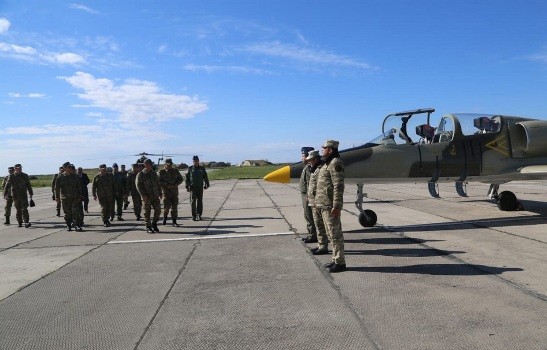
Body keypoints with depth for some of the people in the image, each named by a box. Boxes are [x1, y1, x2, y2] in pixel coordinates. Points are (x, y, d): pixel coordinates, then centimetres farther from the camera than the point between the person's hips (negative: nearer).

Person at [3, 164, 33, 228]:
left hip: (23, 195, 0)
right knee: (18, 210, 9)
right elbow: (7, 186, 1)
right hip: (15, 196, 0)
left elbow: (29, 186, 9)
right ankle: (20, 222, 19)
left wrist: (31, 194, 10)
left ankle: (26, 222, -14)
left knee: (24, 209, -9)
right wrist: (5, 194, -3)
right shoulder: (11, 177, -1)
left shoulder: (25, 176, 3)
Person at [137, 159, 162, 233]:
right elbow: (138, 185, -10)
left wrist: (160, 193, 14)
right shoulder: (141, 175, -5)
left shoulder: (154, 173, 12)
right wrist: (143, 195, -18)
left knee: (158, 209, 0)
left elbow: (158, 184, 19)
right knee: (147, 212, 1)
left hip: (155, 196, 5)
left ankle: (154, 224, 18)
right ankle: (148, 227, 10)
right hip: (146, 197, -4)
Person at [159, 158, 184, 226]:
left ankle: (174, 222, 8)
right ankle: (165, 218, 22)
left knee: (174, 207, 1)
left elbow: (181, 179, 9)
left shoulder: (175, 171, 7)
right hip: (166, 192, -2)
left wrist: (175, 184, -8)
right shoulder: (161, 172, -1)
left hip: (174, 192, 3)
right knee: (167, 206, -6)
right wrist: (166, 186, -18)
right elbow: (159, 182, -6)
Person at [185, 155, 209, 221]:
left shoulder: (202, 168, 7)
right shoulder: (190, 168, 3)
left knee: (200, 201, 4)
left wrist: (206, 184, 1)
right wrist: (187, 186, -4)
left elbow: (205, 177, 10)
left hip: (200, 187, 2)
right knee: (193, 201, -3)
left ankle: (199, 215, 12)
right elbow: (187, 178, 3)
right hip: (193, 187, -2)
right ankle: (194, 216, 1)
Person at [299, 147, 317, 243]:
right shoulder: (306, 167, 16)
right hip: (305, 195, 11)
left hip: (308, 195, -11)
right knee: (308, 216, 16)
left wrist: (308, 197, -23)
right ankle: (311, 235, 24)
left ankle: (313, 236, 3)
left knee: (309, 217, -4)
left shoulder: (309, 168, -18)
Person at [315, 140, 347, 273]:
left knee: (335, 233, -4)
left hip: (330, 206, -10)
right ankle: (336, 259, 24)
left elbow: (338, 186, -20)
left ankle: (340, 262, 3)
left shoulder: (335, 163, -14)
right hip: (325, 205, 10)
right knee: (332, 233, 15)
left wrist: (336, 206, -23)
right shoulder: (327, 163, 18)